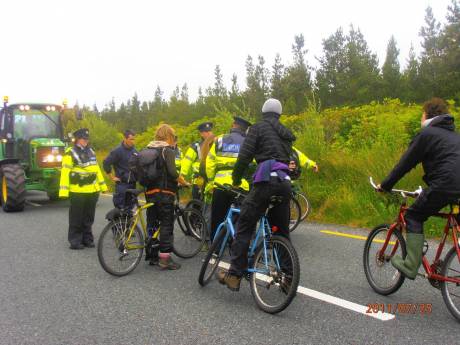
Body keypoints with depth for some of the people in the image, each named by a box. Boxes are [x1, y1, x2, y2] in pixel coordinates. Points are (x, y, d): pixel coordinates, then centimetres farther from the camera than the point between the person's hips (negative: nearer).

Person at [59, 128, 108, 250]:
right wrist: (64, 191, -17)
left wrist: (103, 185, 19)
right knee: (77, 218, 1)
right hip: (78, 191, -6)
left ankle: (87, 239, 23)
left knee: (89, 217, 13)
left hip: (92, 190, 6)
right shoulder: (70, 153, -6)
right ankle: (75, 241, 9)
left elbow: (97, 169, 21)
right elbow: (65, 172, -11)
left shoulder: (91, 151, 15)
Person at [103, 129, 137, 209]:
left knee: (131, 205, 11)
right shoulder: (118, 151, -11)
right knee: (121, 207, -3)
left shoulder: (134, 150, 9)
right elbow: (106, 163, -12)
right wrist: (112, 177, -9)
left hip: (132, 183, 6)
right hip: (122, 183, -6)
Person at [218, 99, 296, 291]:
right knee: (282, 231, 14)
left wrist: (236, 180, 7)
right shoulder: (286, 134, 23)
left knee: (244, 227, -1)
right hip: (285, 183, 7)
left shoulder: (258, 128, 4)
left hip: (266, 180, -6)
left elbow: (244, 156, -3)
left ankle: (234, 276, -3)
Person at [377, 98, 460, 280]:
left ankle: (410, 265, -1)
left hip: (445, 185, -7)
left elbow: (405, 164, 3)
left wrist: (385, 185, 12)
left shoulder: (426, 134, 4)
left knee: (414, 217, 5)